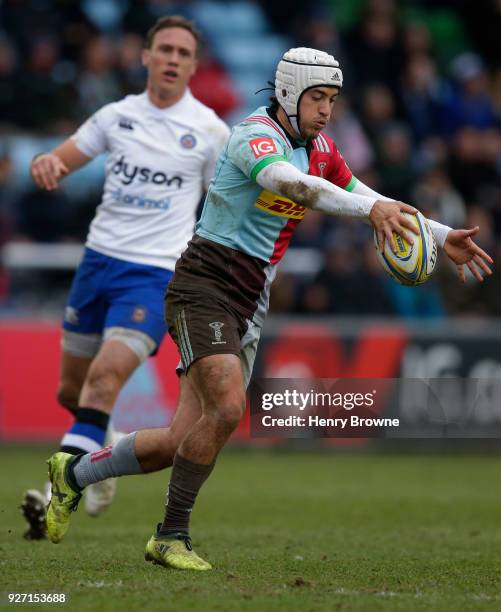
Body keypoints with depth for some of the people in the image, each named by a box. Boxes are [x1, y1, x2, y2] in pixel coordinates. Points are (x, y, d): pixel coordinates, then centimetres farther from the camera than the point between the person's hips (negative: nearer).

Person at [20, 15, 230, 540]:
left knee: (106, 374, -24)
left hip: (156, 275, -4)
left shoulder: (210, 131, -2)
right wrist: (46, 163, -14)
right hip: (98, 260, 4)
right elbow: (60, 161, 10)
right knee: (70, 391, 10)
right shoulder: (118, 115, 6)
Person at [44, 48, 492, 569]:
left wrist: (441, 238, 9)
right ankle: (172, 536, -11)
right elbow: (287, 182, -40)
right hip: (203, 290, -8)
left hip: (249, 306, 8)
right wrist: (370, 207, -50)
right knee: (227, 408, -26)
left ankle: (74, 473, 24)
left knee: (181, 443, 2)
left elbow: (371, 203, 20)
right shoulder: (256, 136, -17)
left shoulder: (319, 150, 10)